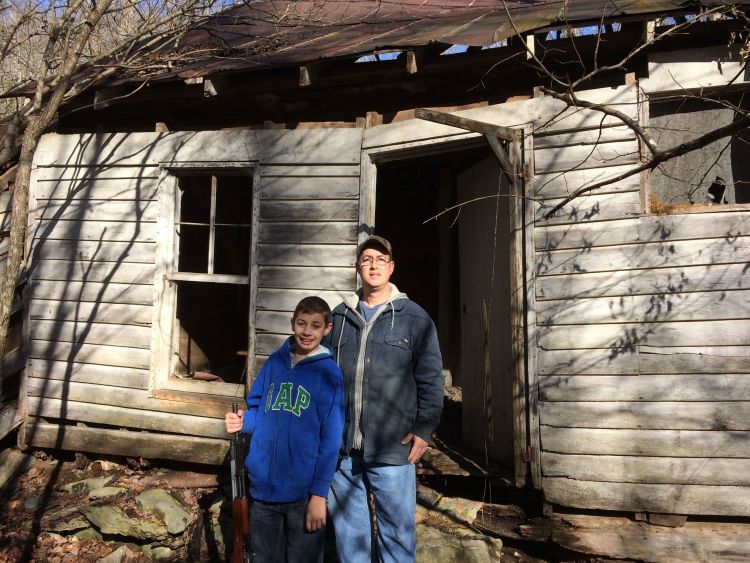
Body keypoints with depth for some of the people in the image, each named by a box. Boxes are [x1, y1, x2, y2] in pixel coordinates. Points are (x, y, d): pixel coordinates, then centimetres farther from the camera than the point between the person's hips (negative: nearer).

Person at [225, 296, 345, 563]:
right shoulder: (274, 362, 2)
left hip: (303, 493, -4)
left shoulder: (329, 373, -11)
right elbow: (258, 411, 11)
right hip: (262, 486, 4)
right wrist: (243, 422, -11)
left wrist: (319, 494, -14)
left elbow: (330, 440, -12)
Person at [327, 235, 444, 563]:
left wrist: (423, 428, -7)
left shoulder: (414, 318, 1)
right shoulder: (340, 317, 10)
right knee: (348, 529, 14)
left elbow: (431, 379, -1)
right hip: (342, 446, 3)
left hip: (392, 448, -3)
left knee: (396, 530, 6)